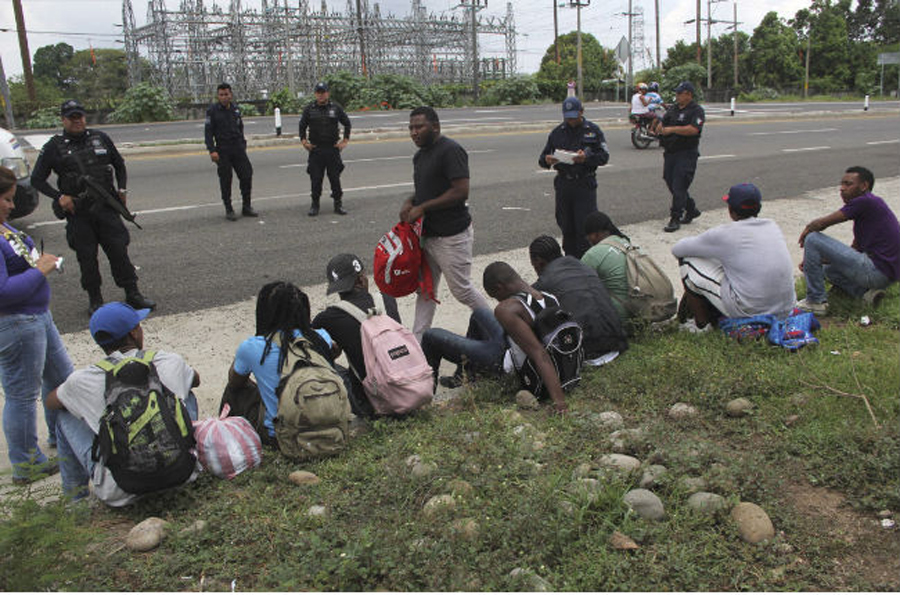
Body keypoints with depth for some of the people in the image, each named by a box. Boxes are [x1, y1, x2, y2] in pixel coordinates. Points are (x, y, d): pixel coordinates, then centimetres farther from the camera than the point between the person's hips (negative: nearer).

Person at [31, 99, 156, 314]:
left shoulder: (100, 138, 7)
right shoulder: (54, 146, 0)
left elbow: (119, 165, 21)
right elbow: (37, 179, 3)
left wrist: (122, 189, 7)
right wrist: (59, 196, -10)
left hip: (106, 208, 2)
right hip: (78, 214, -1)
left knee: (119, 250, 1)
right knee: (87, 257, 5)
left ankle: (132, 295, 10)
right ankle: (95, 300, 18)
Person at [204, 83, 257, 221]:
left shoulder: (236, 109, 9)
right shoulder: (212, 110, -4)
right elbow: (208, 132, -7)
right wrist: (212, 150, -15)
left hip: (238, 149, 4)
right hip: (222, 150, -4)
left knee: (247, 175, -1)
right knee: (225, 180, 1)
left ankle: (246, 207, 12)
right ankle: (229, 210, 10)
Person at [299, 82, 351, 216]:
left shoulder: (336, 108, 4)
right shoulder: (309, 109, 5)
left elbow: (347, 123, 13)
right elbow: (302, 126, 13)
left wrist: (345, 140, 6)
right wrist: (303, 141, 2)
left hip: (333, 149, 0)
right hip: (315, 150, 0)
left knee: (335, 178, 1)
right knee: (315, 179, 0)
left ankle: (338, 205, 11)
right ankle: (315, 205, 10)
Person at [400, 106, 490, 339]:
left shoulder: (450, 150, -15)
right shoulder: (420, 155, 14)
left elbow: (461, 191, -23)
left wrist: (422, 207, -19)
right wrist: (410, 202, 3)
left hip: (452, 236, -9)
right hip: (427, 233, 9)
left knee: (462, 289, 0)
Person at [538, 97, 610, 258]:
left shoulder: (593, 131, 4)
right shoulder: (557, 132, 11)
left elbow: (604, 156, -4)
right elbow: (542, 158, 10)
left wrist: (587, 157, -23)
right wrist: (547, 160, -15)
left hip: (585, 184, -3)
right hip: (563, 184, 3)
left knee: (584, 227, -8)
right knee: (566, 226, 8)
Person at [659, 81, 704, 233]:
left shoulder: (696, 111, -7)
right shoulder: (673, 109, 15)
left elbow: (693, 129, -22)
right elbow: (663, 125, 19)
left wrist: (672, 129, -24)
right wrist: (658, 126, -6)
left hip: (686, 153, -8)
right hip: (670, 152, 8)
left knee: (679, 186, -11)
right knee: (671, 184, 12)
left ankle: (675, 219, -6)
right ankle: (691, 210, 30)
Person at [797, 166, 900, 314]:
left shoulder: (865, 202, -11)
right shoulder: (871, 205, 20)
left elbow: (820, 224, -13)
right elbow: (854, 249, 21)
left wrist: (805, 233, 10)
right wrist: (814, 259, 15)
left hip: (876, 271, -11)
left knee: (813, 239, -10)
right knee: (828, 269, 32)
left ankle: (816, 301, -5)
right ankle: (866, 292, 7)